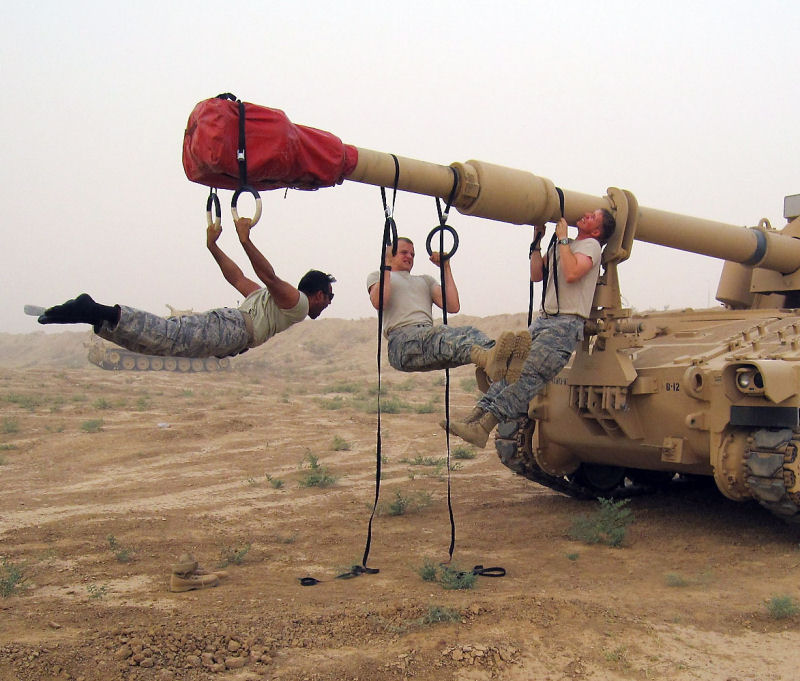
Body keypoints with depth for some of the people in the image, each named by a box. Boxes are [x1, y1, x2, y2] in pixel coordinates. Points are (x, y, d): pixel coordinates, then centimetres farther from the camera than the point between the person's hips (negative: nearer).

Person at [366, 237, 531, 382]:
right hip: (402, 340, -4)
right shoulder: (378, 276, 25)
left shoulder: (425, 280, 37)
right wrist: (387, 266, 6)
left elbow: (453, 307, 18)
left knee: (469, 332, -30)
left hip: (429, 333, 5)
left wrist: (446, 268, 21)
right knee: (437, 334, -40)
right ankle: (487, 357, -72)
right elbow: (378, 302, -2)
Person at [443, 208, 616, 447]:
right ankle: (477, 415, -15)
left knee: (529, 372, -22)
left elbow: (571, 273, -17)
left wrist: (562, 238, -7)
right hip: (543, 320, 8)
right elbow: (536, 275, 23)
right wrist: (537, 240, 19)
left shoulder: (590, 245, 1)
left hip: (567, 323, -8)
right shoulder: (558, 247, 27)